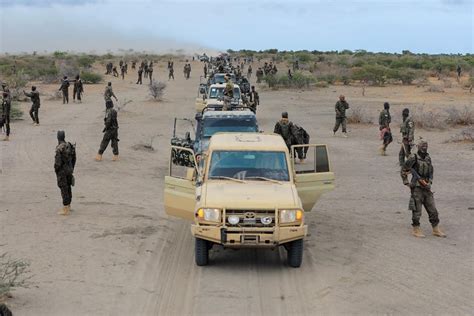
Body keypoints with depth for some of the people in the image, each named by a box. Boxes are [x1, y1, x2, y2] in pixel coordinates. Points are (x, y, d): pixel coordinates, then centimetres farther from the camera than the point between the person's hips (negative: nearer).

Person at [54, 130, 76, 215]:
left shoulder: (59, 148, -20)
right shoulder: (70, 146, 3)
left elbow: (58, 161, -20)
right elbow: (73, 158, 11)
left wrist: (56, 170, -6)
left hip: (62, 171, -7)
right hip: (69, 170, 7)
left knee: (64, 189, -4)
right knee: (68, 188, 17)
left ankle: (65, 209, -3)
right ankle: (68, 206, 29)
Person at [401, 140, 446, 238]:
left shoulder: (428, 158, 10)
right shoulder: (413, 158, -9)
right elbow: (403, 171, -3)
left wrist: (430, 182, 9)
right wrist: (406, 183, -7)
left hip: (427, 188, 6)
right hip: (417, 188, -6)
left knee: (432, 210, 7)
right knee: (417, 210, -1)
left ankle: (436, 230, 15)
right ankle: (416, 230, 11)